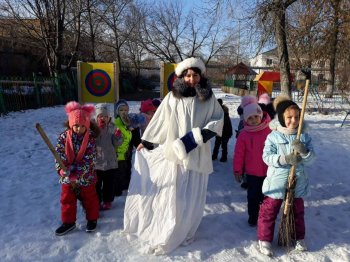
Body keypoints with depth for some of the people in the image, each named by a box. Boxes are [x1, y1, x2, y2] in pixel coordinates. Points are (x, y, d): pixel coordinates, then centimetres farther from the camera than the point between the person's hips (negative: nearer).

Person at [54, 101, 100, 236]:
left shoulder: (90, 139, -15)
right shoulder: (63, 137, -9)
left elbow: (89, 159, -19)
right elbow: (59, 155, -12)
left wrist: (76, 174, -25)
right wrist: (62, 170, -28)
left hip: (86, 176, -2)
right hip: (67, 177, 2)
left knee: (89, 198, 15)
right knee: (67, 199, 15)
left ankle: (92, 219, 35)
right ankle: (68, 222, 34)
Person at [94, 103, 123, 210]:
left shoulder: (112, 127, -1)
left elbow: (116, 143, 0)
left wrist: (118, 136, -20)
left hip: (110, 161, 1)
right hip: (96, 162, -1)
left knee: (109, 183, 14)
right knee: (96, 183, 12)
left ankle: (107, 201, 30)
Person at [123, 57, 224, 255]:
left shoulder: (209, 98, -1)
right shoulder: (172, 97, -2)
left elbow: (218, 119, 7)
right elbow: (159, 121, 4)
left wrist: (204, 134, -10)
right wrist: (145, 142, 9)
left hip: (198, 155, 1)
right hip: (174, 153, -1)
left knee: (193, 197, 8)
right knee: (171, 195, 5)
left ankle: (184, 231, 30)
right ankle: (164, 234, 26)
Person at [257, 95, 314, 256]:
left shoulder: (304, 136, -1)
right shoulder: (273, 136, -10)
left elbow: (310, 158, -3)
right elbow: (267, 156, -16)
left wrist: (304, 151, -24)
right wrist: (285, 159, -28)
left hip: (297, 182, 3)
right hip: (276, 182, -3)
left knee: (298, 212, 21)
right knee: (269, 212, 5)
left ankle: (299, 238, 42)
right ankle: (265, 240, 21)